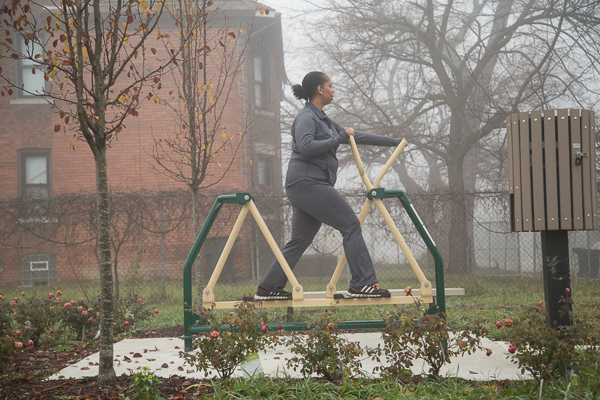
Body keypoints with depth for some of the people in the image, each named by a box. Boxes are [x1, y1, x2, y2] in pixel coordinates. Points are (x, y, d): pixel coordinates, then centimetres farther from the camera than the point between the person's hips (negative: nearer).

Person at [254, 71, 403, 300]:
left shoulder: (322, 119, 23)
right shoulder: (306, 117, -6)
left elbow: (355, 136, 28)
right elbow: (306, 147, -23)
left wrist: (393, 142, 30)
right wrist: (338, 138, -14)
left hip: (310, 187, 10)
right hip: (307, 182, -10)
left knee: (300, 240, 9)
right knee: (351, 225, -11)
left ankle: (268, 289, 10)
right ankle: (362, 284, -12)